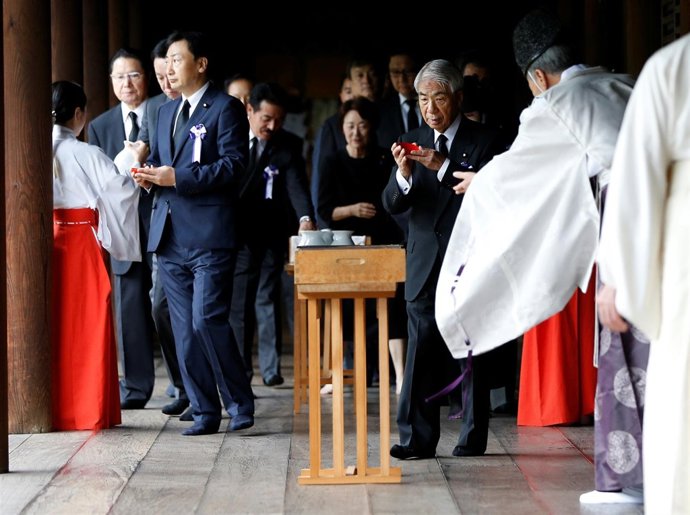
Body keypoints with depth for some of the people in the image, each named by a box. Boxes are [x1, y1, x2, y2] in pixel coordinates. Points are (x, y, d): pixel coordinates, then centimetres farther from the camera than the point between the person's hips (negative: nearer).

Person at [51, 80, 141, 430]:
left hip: (42, 241, 4)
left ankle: (52, 409, 13)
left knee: (51, 324, 10)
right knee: (85, 325, 3)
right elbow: (123, 191, -13)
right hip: (80, 243, -4)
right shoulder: (86, 155, -10)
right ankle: (88, 410, 4)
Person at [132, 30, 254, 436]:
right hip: (169, 235, 7)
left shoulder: (225, 108, -4)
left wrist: (177, 178, -19)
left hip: (209, 235, -7)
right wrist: (148, 176, 1)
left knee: (208, 320, -13)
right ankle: (205, 413, 12)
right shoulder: (167, 112, 20)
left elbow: (234, 164, -13)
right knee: (184, 330, 6)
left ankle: (240, 401, 3)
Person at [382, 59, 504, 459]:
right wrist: (403, 174, -15)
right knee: (421, 353, -4)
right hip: (425, 266, 3)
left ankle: (473, 438, 8)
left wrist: (443, 167, -21)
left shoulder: (483, 140, 2)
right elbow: (392, 205, 5)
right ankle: (417, 438, -5)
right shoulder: (412, 143, 12)